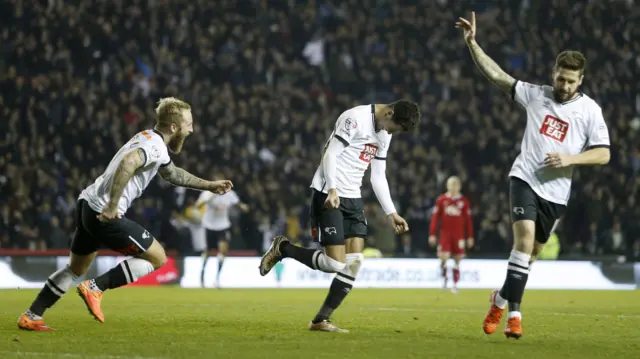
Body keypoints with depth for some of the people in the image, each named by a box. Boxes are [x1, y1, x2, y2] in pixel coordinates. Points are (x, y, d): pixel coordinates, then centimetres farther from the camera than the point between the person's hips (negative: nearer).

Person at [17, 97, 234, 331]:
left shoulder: (151, 140, 19)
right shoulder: (155, 146, -14)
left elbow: (172, 174, 38)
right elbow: (127, 163, -35)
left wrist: (209, 185, 36)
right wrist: (112, 205, -34)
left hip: (88, 205, 10)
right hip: (105, 214, -10)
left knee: (76, 269, 23)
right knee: (157, 258, -1)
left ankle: (31, 316, 22)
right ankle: (95, 288, -4)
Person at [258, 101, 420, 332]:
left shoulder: (384, 136, 15)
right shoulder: (356, 118, -13)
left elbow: (378, 177, 20)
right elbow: (330, 155, -17)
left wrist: (391, 213, 14)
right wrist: (332, 189, -29)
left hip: (352, 198, 9)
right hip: (329, 195, -9)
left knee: (354, 262, -3)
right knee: (334, 263, -13)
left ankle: (321, 320, 3)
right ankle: (282, 248, 10)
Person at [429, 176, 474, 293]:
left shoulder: (464, 201, 3)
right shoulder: (441, 200, 2)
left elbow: (468, 220, 6)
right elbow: (435, 218, 3)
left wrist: (470, 237, 4)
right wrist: (432, 234, -2)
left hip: (459, 235, 1)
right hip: (445, 234, 0)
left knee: (457, 260, 3)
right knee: (443, 257, -12)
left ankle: (455, 285, 11)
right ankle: (444, 278, 11)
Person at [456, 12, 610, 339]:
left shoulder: (590, 110, -1)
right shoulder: (536, 95, 3)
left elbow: (603, 153, -5)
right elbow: (496, 75, 2)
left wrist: (570, 158, -20)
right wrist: (472, 44, -7)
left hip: (556, 191, 1)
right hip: (525, 178, -1)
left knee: (531, 252, 8)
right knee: (525, 237, -20)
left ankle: (502, 300, 29)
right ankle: (513, 310, -14)